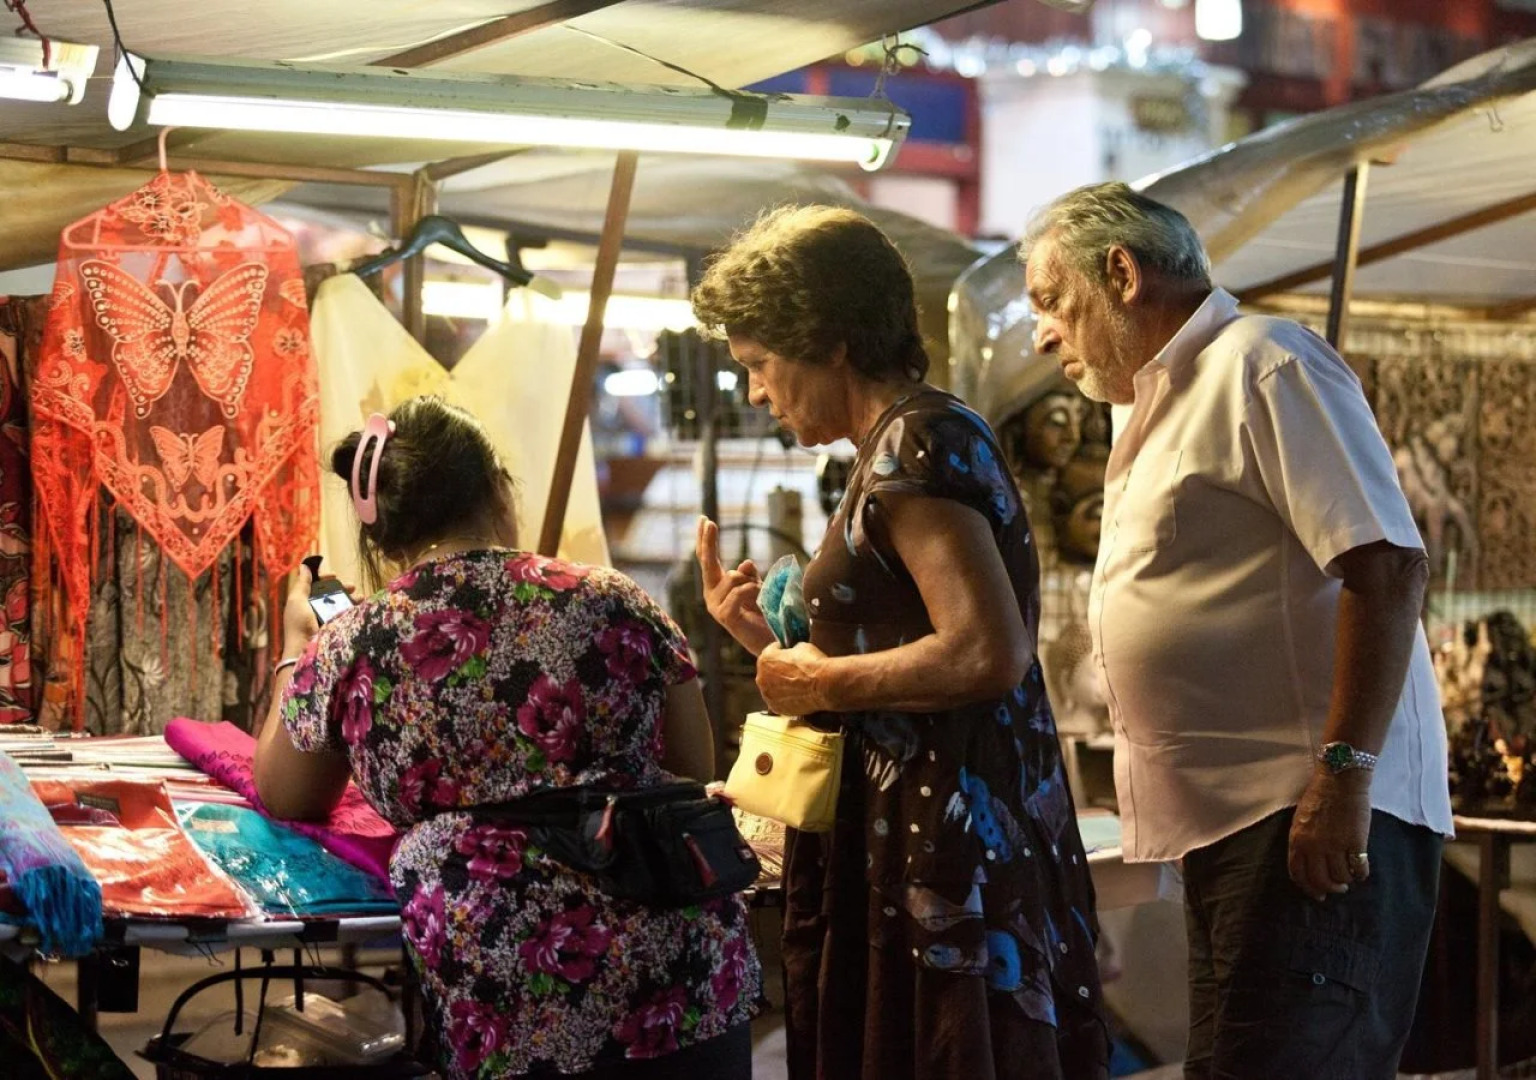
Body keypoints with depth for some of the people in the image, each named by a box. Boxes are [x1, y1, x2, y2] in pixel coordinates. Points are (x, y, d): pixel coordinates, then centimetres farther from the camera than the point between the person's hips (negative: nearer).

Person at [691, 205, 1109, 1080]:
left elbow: (989, 653, -23)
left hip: (947, 851, -10)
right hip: (937, 841, 10)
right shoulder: (906, 444, 17)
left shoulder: (916, 441, -12)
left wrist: (821, 682, -12)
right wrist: (767, 644, 14)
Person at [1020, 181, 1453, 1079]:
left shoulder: (1264, 365, -7)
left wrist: (1343, 770, -22)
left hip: (1315, 819, -10)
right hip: (1232, 825, 10)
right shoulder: (1161, 408, 22)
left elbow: (1387, 567, -17)